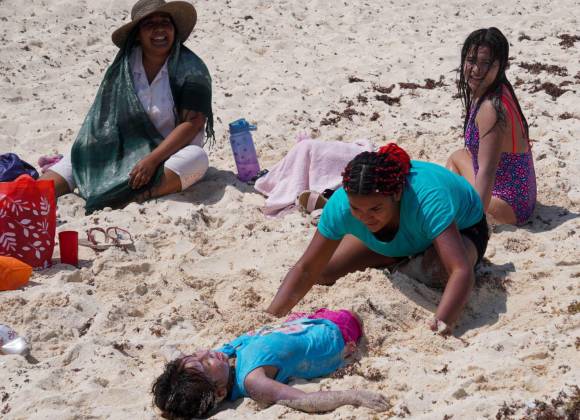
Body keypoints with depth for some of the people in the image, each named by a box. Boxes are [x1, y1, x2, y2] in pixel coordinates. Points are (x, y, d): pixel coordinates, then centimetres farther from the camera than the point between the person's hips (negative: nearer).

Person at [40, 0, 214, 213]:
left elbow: (191, 124, -17)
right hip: (122, 152, 4)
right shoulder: (123, 66, 2)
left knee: (197, 159, -34)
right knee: (79, 158, -15)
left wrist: (152, 160, -27)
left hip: (169, 153, -3)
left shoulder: (191, 70, -9)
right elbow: (106, 118, 2)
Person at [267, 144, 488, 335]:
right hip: (398, 241, 5)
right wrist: (270, 317, -40)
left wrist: (439, 326, -69)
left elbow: (462, 271, -54)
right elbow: (306, 270, -27)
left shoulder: (427, 200, -47)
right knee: (323, 273, -7)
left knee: (436, 268, -40)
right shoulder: (341, 205, -34)